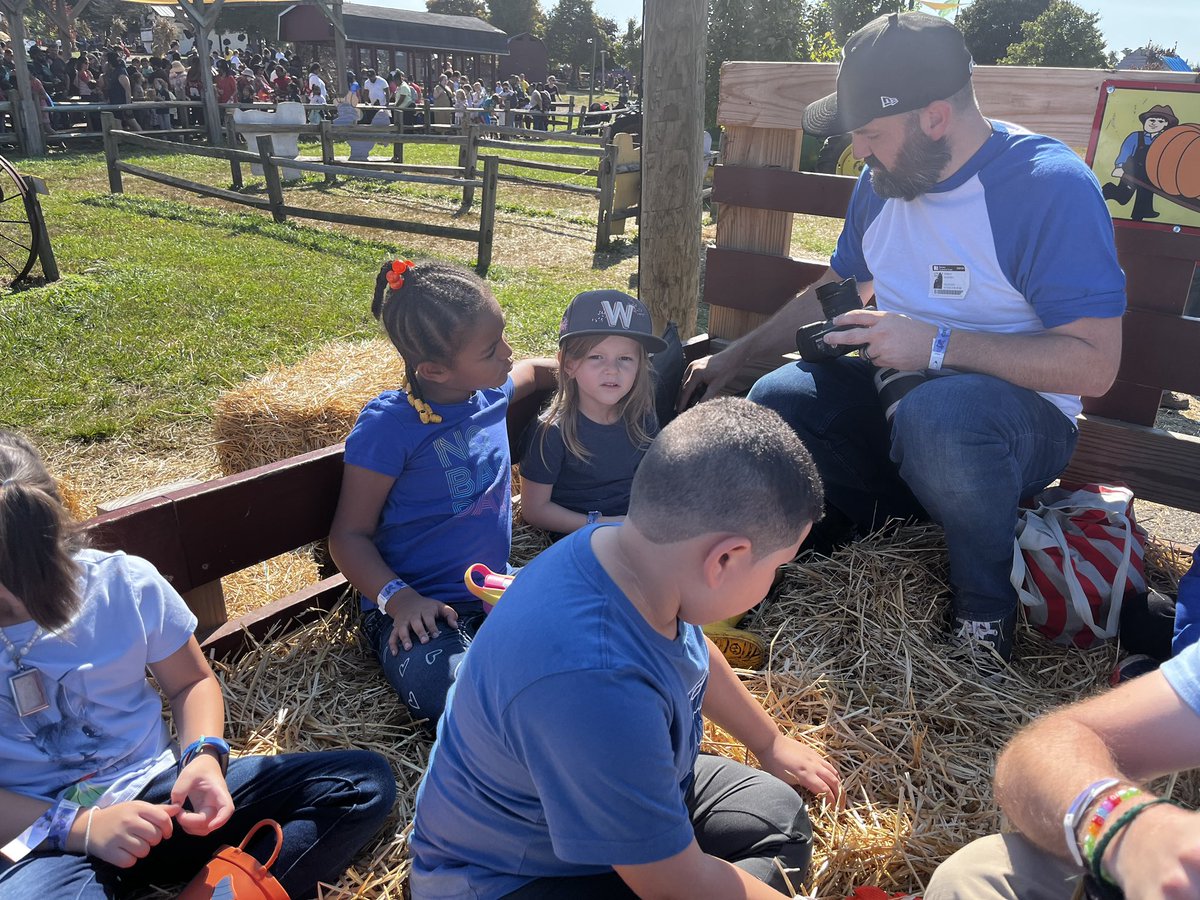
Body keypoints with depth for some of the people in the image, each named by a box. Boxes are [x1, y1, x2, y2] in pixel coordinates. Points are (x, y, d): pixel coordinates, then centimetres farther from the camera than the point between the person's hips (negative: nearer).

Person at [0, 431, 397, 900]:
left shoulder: (126, 581, -4)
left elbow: (193, 681, 10)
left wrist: (205, 755, -9)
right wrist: (79, 827, -20)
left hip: (157, 794, 3)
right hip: (39, 837, -3)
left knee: (366, 780, -13)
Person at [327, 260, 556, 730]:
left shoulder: (490, 392, 5)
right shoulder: (388, 426, -15)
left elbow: (536, 371, 30)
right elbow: (349, 535, -10)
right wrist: (400, 599, -25)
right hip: (421, 612, -6)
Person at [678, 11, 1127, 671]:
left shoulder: (1052, 185, -19)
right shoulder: (881, 183, 3)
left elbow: (1094, 364, -25)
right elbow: (834, 289, 20)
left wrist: (936, 344, -30)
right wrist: (737, 355, 16)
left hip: (1020, 412, -6)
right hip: (896, 392, 6)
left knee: (935, 414, -40)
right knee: (773, 401, -17)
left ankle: (987, 609, -13)